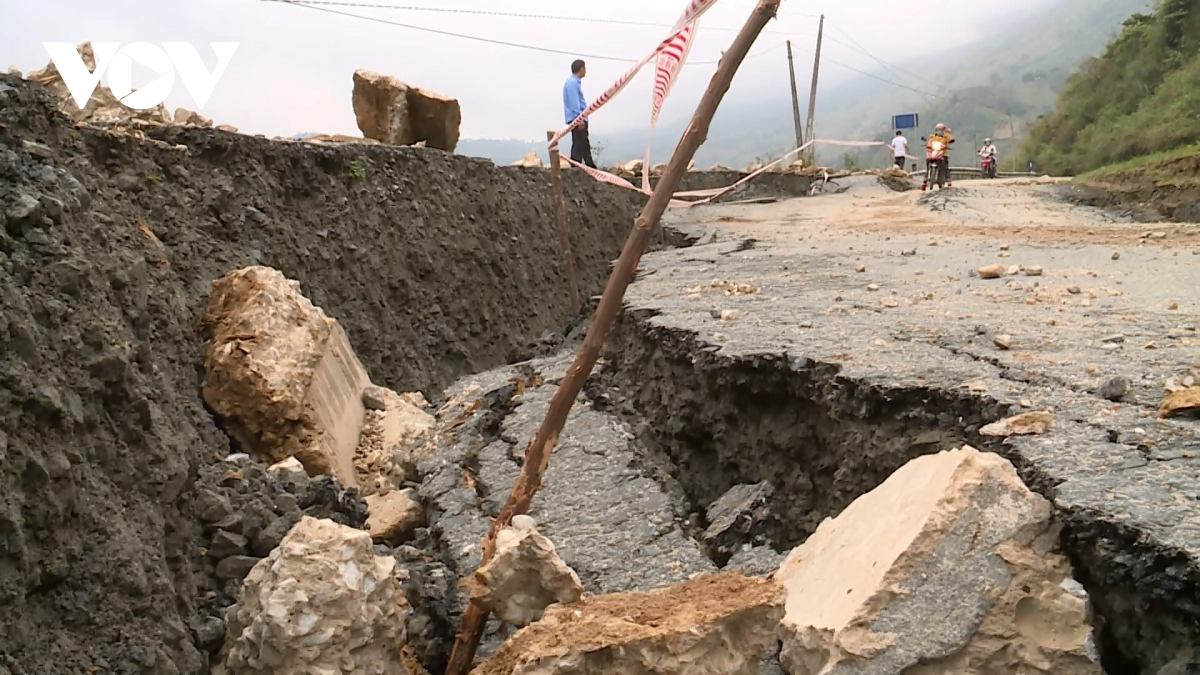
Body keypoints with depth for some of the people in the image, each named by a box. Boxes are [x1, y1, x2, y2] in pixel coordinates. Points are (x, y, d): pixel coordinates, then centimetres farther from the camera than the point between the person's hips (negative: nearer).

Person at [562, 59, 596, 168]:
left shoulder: (575, 82, 18)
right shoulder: (572, 82, -15)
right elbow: (574, 102, -22)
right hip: (577, 119, -11)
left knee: (585, 145, 16)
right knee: (578, 145, -10)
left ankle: (591, 168, 24)